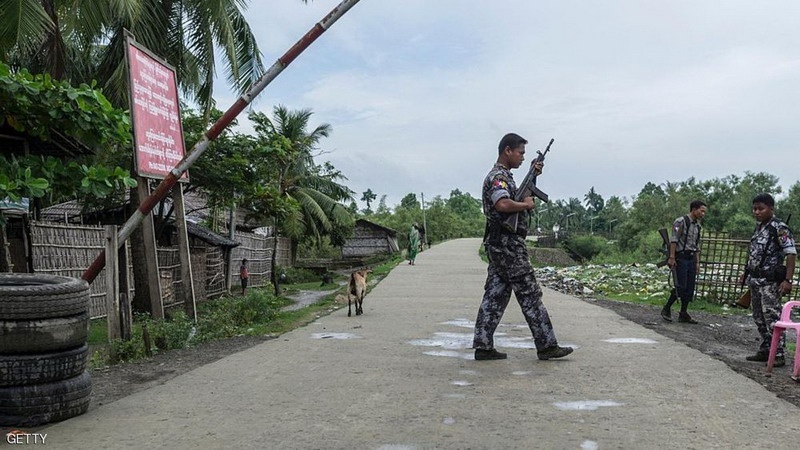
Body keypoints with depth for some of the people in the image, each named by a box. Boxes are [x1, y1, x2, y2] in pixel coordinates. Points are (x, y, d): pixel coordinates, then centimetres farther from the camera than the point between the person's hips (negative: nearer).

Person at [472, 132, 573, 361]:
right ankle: (547, 346, 4)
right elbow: (503, 204, -32)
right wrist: (527, 204, -15)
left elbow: (520, 196, 33)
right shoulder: (498, 176, -13)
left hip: (498, 246, 10)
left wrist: (533, 175, 22)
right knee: (530, 295, -3)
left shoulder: (504, 176, 19)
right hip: (508, 245, -10)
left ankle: (483, 346, 10)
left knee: (495, 296, 8)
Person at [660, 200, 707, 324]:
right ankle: (666, 309, 5)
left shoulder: (697, 226, 17)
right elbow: (673, 240, -14)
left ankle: (683, 314, 12)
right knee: (681, 287, -11)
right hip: (680, 258, -8)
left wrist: (697, 262, 16)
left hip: (691, 259, 8)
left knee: (690, 288, 5)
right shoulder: (681, 221, -7)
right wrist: (672, 258, -19)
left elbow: (697, 246, 21)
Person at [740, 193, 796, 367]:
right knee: (759, 318, 13)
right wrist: (746, 273, 21)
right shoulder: (758, 227, 13)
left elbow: (791, 253, -15)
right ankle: (765, 351, 22)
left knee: (772, 317, -8)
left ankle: (778, 355, -2)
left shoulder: (779, 228, -11)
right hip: (755, 280, 8)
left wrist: (788, 280, -21)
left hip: (770, 281, -8)